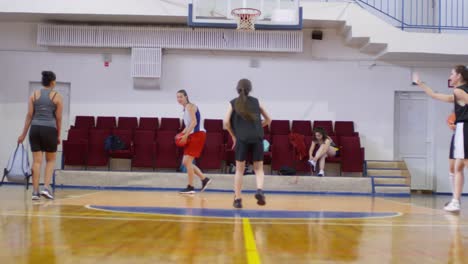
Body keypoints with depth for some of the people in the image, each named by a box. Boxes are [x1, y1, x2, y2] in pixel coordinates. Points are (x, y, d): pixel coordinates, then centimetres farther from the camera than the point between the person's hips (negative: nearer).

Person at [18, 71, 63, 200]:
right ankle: (46, 187, -1)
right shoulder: (57, 96, 0)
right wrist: (58, 135, 10)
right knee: (51, 160, 13)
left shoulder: (34, 95, 7)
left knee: (37, 161, 5)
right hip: (50, 129, -2)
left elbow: (29, 115, 5)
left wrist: (24, 134, 9)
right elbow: (58, 118, 1)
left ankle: (35, 192, 4)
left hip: (35, 129, 3)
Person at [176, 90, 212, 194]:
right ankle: (204, 179, 17)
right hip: (192, 136, 10)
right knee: (185, 162, 9)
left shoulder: (190, 106, -10)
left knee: (187, 161, -11)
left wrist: (186, 135, -23)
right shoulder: (185, 108, 17)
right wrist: (182, 133, 9)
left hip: (197, 135, -10)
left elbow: (194, 122, -21)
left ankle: (190, 187, -4)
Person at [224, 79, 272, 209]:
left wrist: (233, 136, 10)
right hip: (257, 138, 1)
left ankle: (237, 199, 10)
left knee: (239, 170, 11)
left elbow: (226, 122, -2)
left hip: (241, 138, -1)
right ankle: (259, 190, -15)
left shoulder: (233, 103, 8)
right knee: (259, 168, 11)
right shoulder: (256, 101, 13)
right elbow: (268, 120, 18)